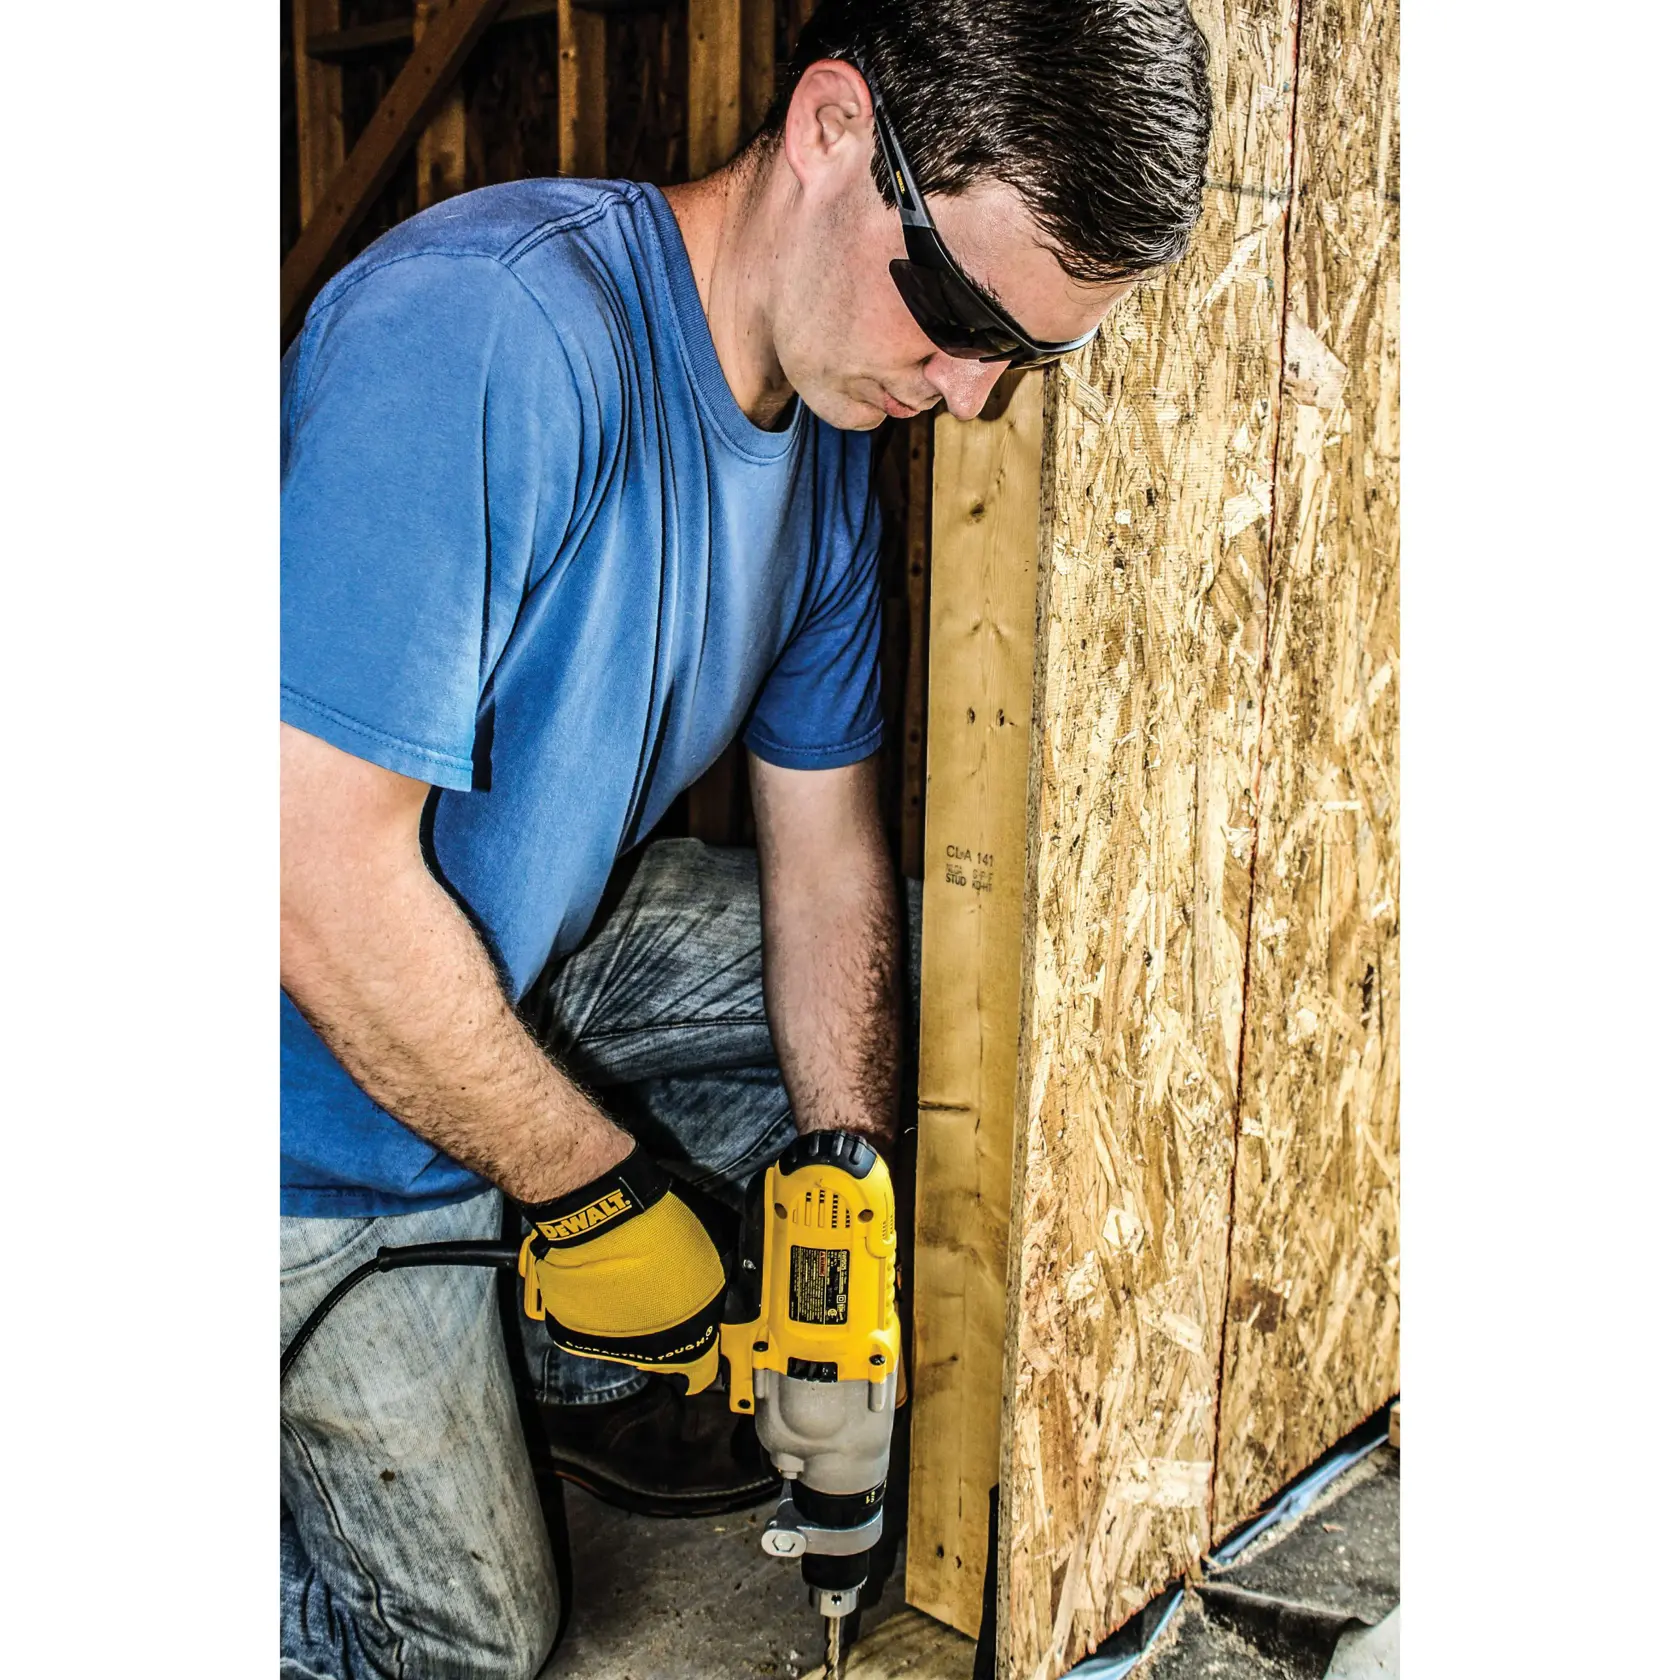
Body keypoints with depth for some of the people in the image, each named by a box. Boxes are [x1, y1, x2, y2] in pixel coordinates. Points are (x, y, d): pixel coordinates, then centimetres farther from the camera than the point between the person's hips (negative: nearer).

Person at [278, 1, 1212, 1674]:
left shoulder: (829, 435, -4)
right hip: (328, 1093, -7)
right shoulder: (490, 326, -32)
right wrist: (596, 1191, -21)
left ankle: (583, 1374, 16)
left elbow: (825, 854, 1)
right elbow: (321, 875, -32)